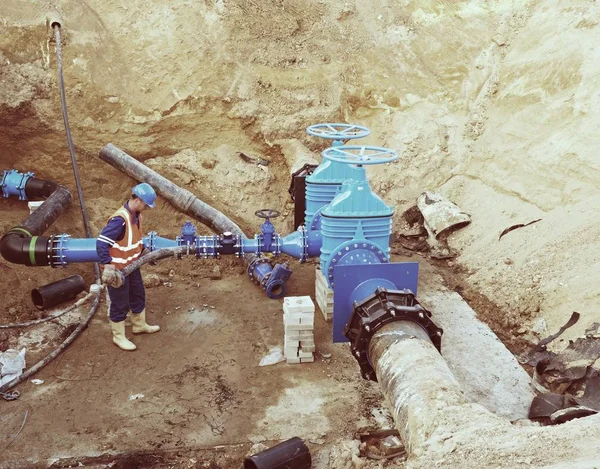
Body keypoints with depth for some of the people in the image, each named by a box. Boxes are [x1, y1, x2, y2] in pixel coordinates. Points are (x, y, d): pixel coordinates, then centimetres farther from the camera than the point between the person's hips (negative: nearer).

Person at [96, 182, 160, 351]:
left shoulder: (136, 215, -1)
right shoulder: (120, 219, -30)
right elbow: (101, 242, -31)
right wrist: (108, 266, -32)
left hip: (132, 266, 9)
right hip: (117, 270, -9)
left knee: (138, 296, 24)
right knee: (120, 304, 6)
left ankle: (139, 325, 45)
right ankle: (118, 336, 24)